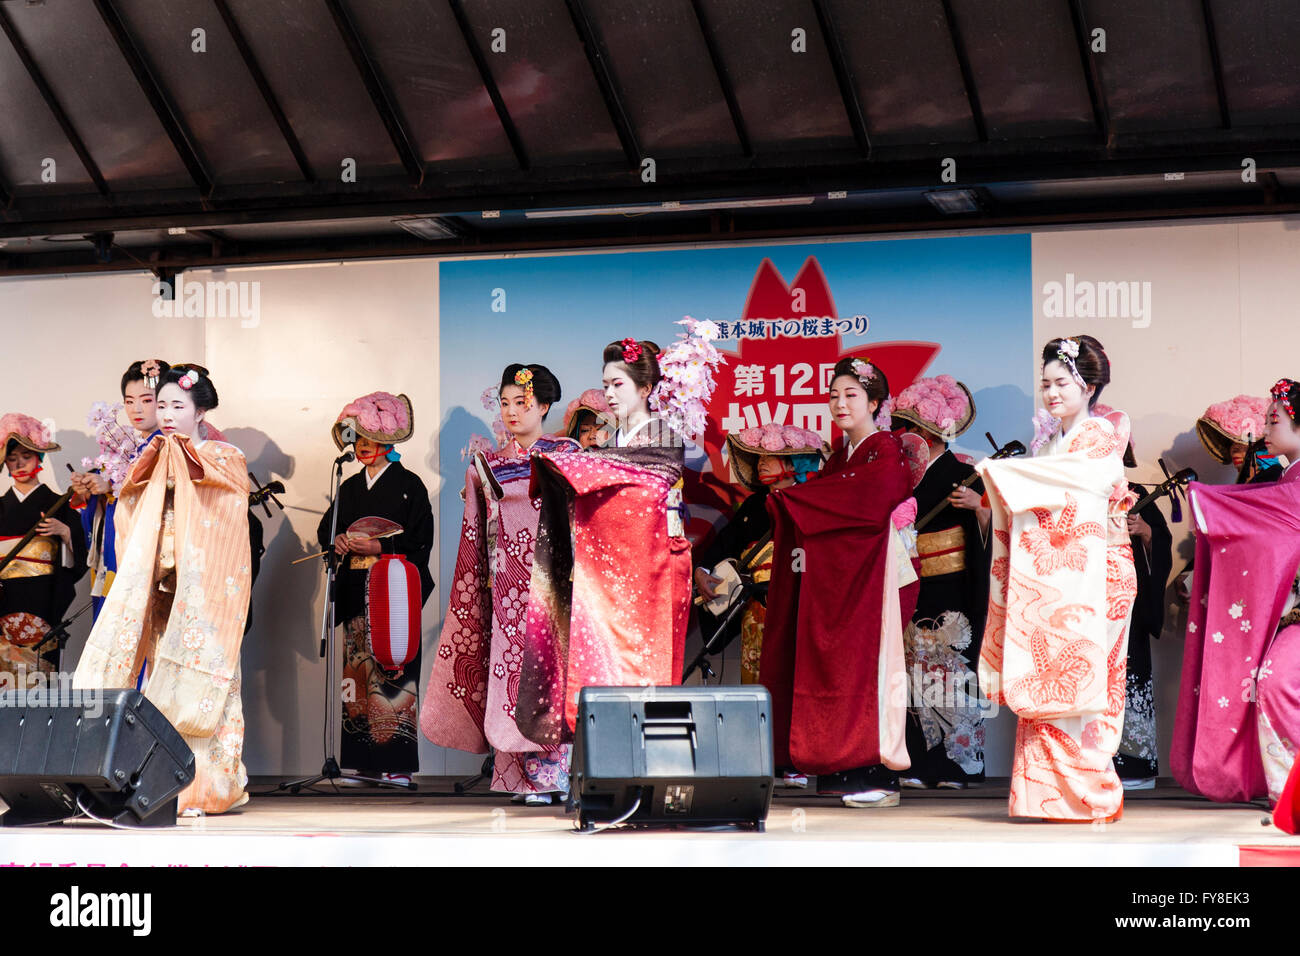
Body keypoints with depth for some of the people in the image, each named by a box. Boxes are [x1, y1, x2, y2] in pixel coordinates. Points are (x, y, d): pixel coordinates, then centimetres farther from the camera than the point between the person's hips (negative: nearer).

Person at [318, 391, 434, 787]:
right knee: (360, 669, 2)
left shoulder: (408, 484, 0)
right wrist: (337, 541, -7)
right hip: (357, 590, 5)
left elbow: (421, 542, -6)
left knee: (393, 670, -10)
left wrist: (379, 547, -15)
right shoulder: (350, 487, 17)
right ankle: (365, 761, 5)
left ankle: (397, 764, -9)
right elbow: (325, 529, 16)